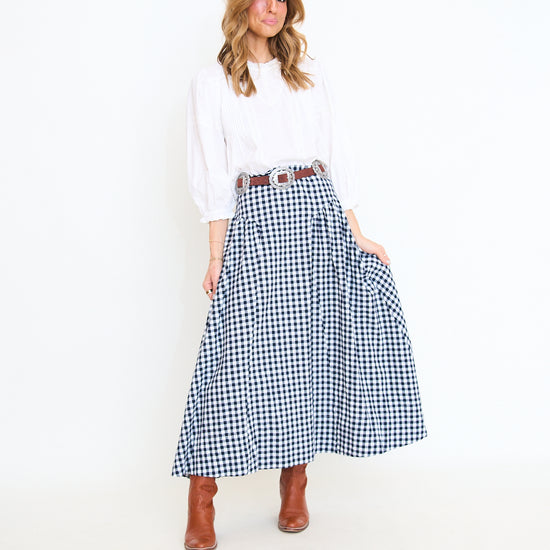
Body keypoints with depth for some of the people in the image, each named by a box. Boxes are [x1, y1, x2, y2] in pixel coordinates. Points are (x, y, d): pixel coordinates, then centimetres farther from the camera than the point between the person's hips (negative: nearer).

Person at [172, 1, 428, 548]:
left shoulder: (310, 72, 14)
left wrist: (356, 235, 6)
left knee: (310, 348, 3)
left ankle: (295, 481, 16)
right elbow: (214, 175, 2)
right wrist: (216, 255, -3)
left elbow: (337, 158, 12)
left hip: (319, 212, 3)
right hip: (256, 218, -3)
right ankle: (201, 491, 4)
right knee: (243, 347, -8)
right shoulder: (212, 81, 7)